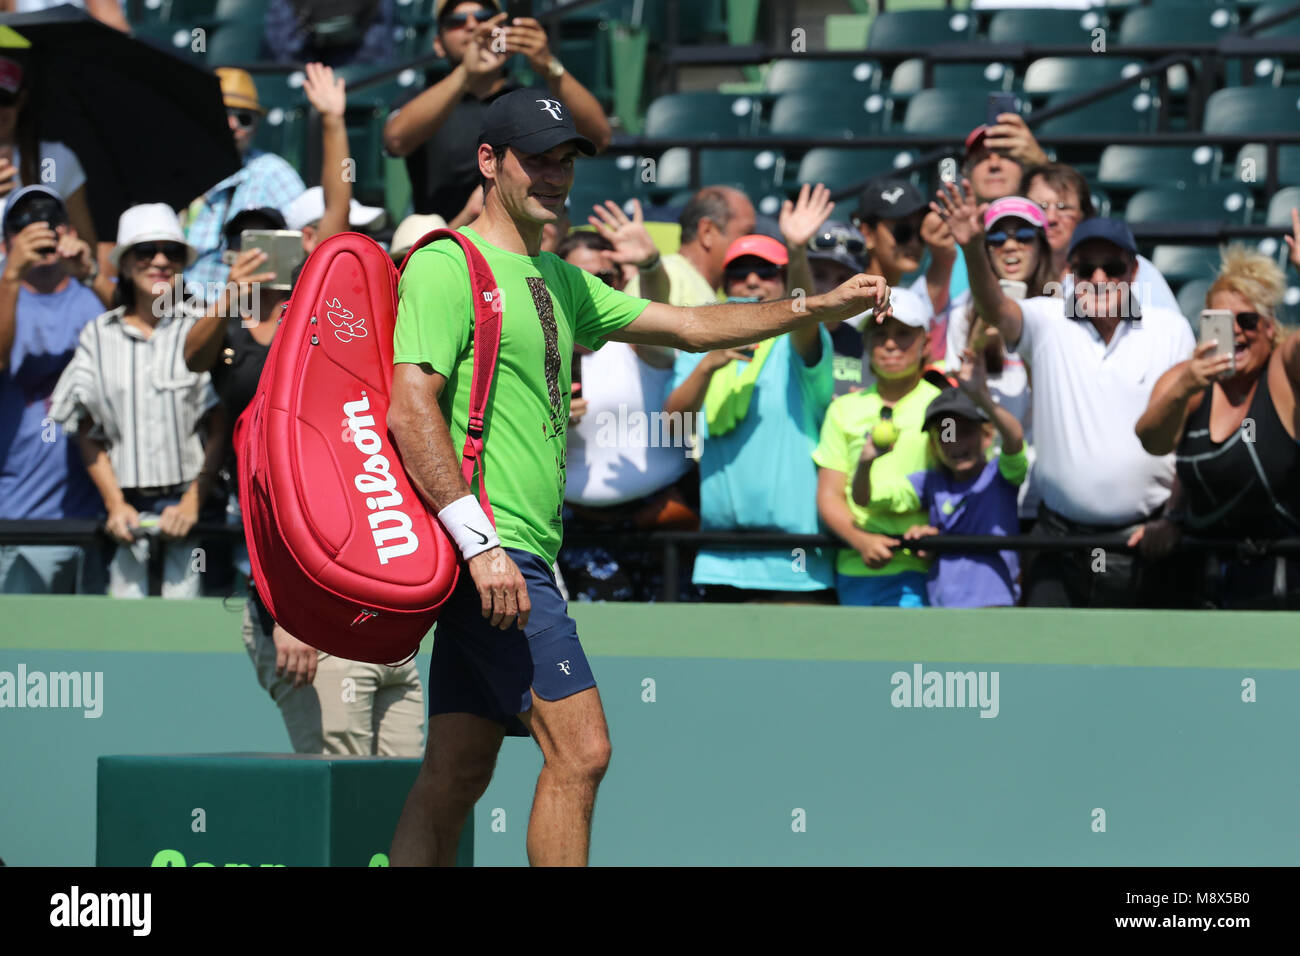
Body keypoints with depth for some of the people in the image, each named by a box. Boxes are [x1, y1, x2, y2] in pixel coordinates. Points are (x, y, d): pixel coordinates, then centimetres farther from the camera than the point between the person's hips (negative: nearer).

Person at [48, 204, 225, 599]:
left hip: (188, 498, -2)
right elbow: (88, 433, 10)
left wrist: (193, 503, -8)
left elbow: (221, 430, 0)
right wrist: (115, 505, 0)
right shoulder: (99, 336, 9)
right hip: (127, 507, 2)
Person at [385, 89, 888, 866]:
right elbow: (410, 408, -17)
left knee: (457, 774, 8)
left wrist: (820, 307, 15)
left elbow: (689, 328, 24)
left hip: (506, 558, 9)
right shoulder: (449, 264, -7)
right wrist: (481, 542, -23)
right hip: (493, 552, -9)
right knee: (580, 749, -13)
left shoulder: (559, 280, 20)